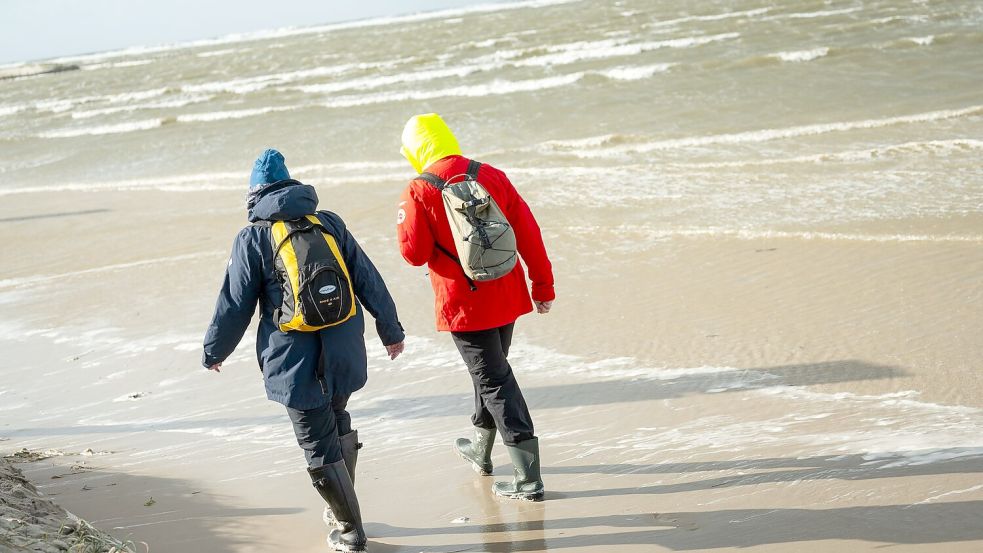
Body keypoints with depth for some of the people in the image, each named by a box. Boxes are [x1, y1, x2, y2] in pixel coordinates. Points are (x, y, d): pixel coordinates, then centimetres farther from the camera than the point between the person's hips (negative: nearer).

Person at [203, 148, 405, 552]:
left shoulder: (253, 239, -6)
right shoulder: (330, 223, 5)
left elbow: (234, 306, -2)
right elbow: (368, 280, 9)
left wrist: (214, 352, 13)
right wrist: (391, 330, 19)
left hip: (296, 362, -5)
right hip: (344, 355, 5)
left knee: (320, 448, 5)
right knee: (338, 424, 25)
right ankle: (344, 508, 35)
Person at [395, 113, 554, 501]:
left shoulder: (419, 192, -13)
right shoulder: (491, 176, 1)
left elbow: (414, 253, -11)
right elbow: (528, 233, 2)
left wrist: (406, 219, 9)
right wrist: (543, 284, 10)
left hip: (465, 304, -5)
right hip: (507, 297, 5)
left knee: (494, 381, 0)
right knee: (491, 369, 24)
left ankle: (528, 478, -2)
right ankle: (480, 450, 43)